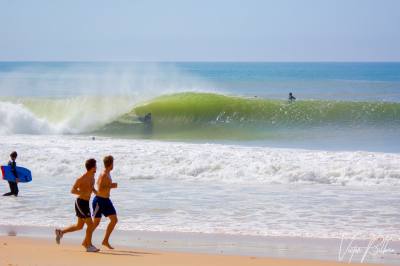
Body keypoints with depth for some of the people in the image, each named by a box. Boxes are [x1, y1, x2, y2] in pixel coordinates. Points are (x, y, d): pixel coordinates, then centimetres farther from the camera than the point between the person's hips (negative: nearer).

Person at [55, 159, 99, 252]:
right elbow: (72, 190, -17)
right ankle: (89, 245, 2)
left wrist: (96, 192, 6)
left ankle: (60, 232, 27)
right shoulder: (82, 179, -18)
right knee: (90, 224, -8)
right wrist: (84, 193, -29)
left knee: (79, 226, 16)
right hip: (80, 203, -9)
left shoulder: (92, 176, 8)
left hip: (86, 203, 9)